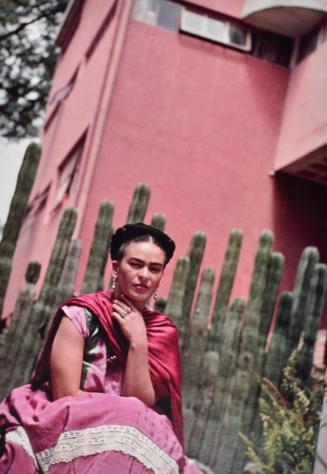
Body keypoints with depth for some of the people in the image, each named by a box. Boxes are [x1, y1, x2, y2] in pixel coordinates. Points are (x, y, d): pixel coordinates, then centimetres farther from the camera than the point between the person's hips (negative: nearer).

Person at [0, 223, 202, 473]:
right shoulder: (81, 315, -8)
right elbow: (66, 396, -11)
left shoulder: (163, 332, 3)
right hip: (67, 429, -3)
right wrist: (123, 414, -10)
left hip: (119, 440, 3)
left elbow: (142, 406, -5)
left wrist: (138, 342, -14)